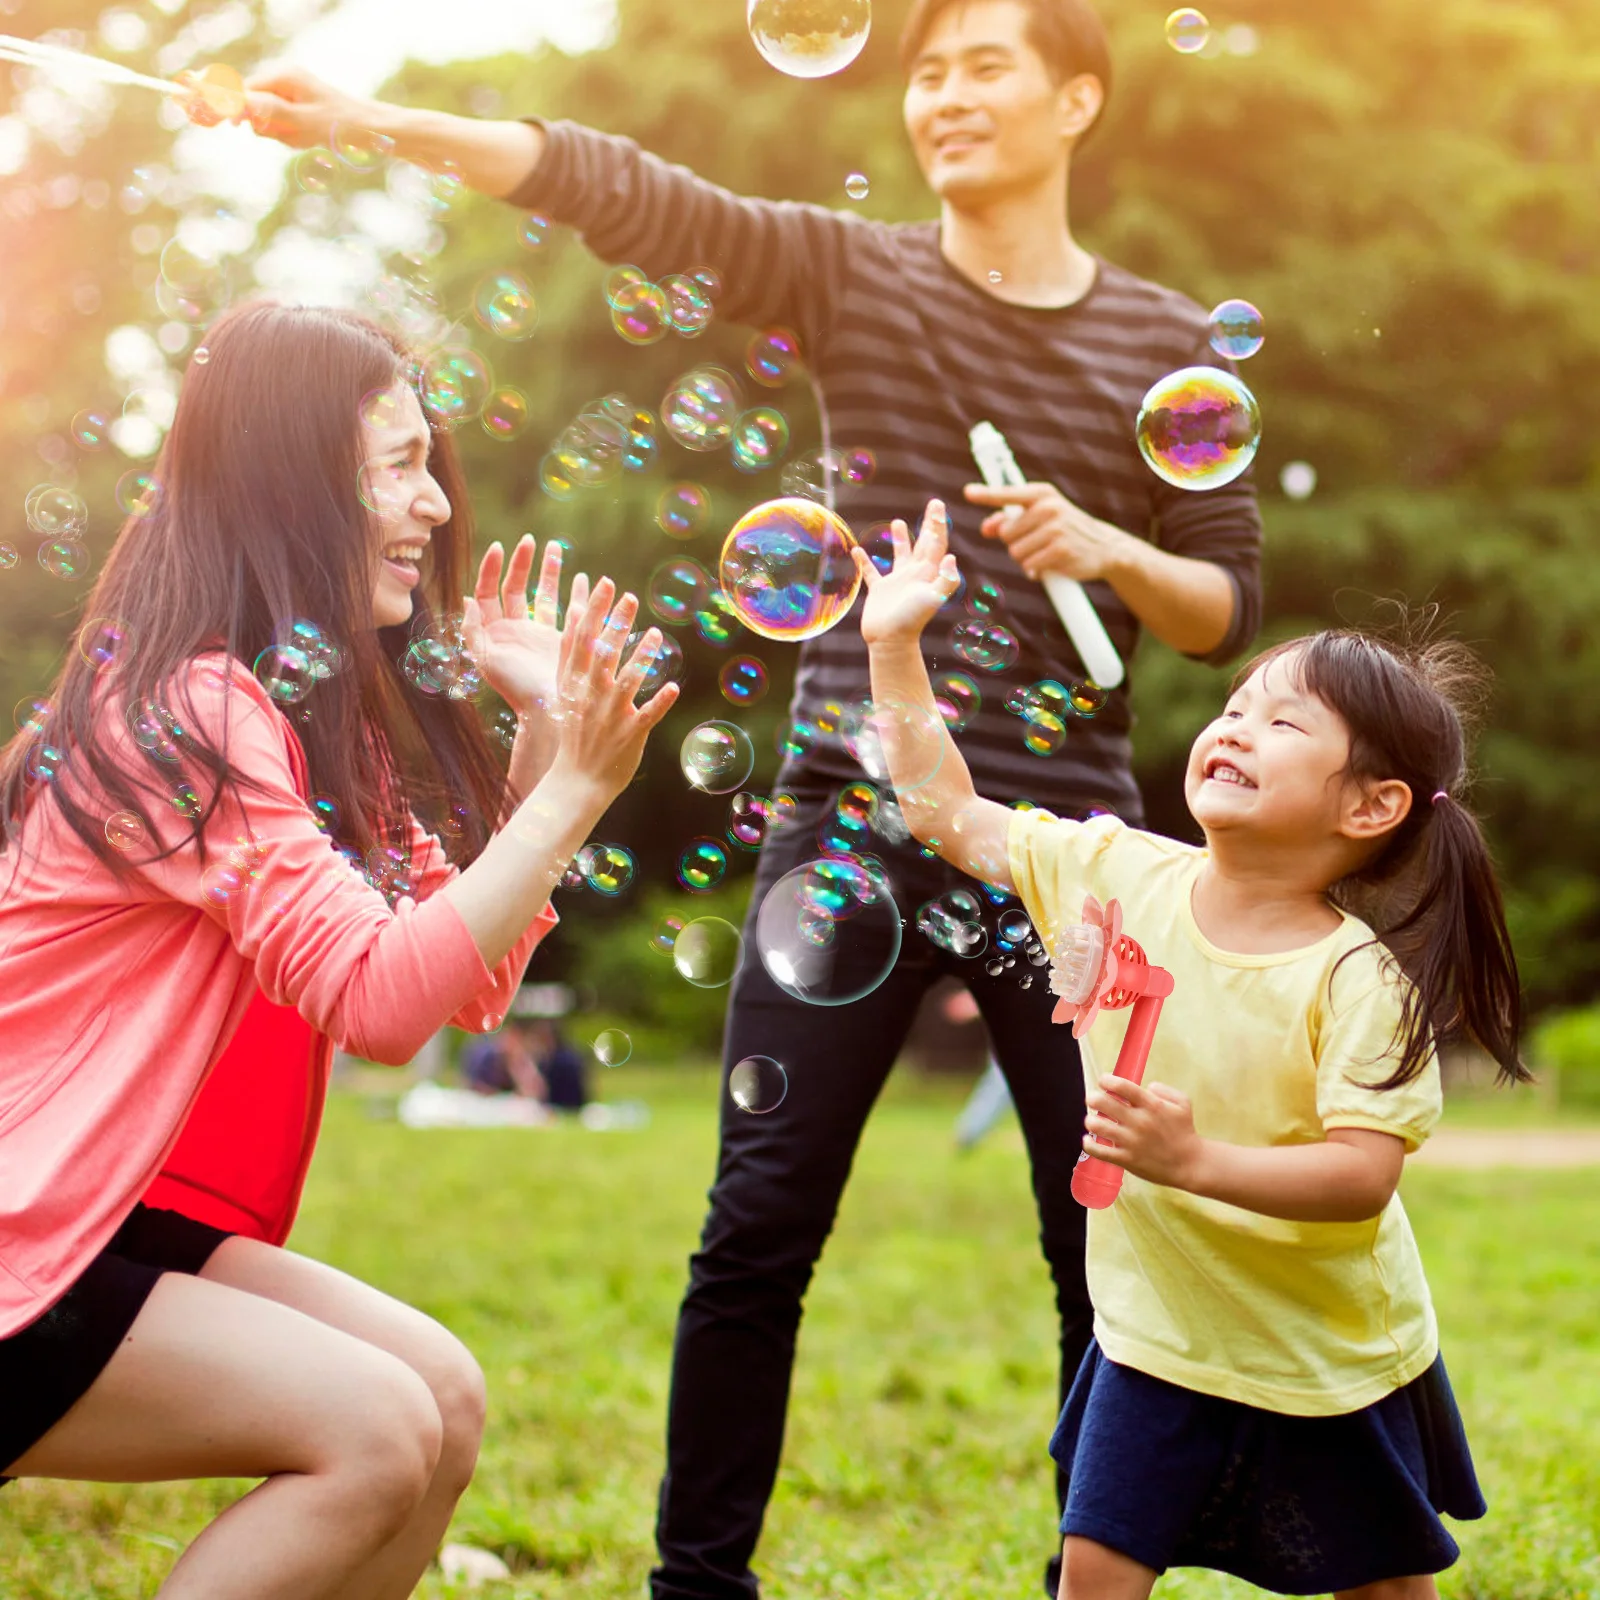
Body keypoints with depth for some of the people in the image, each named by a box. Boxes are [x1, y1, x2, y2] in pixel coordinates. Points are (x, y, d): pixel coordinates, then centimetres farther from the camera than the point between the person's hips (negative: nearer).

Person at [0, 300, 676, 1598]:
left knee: (442, 1395, -3)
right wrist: (577, 787, -25)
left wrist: (542, 734, 1)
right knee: (375, 1429, -18)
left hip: (107, 1223, 9)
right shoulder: (188, 709, -20)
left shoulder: (311, 707, 11)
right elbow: (378, 1000, -26)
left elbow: (472, 983, 7)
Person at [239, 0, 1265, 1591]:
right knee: (759, 1230, -1)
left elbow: (1227, 607, 8)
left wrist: (1110, 550, -12)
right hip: (855, 818, 0)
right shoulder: (848, 274, 4)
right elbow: (616, 189, -8)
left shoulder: (1165, 343, 6)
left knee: (1110, 1243, 6)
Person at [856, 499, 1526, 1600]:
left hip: (1335, 1360, -3)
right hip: (1162, 1336, 3)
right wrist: (896, 646, -8)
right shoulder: (1119, 876, -9)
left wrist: (1199, 1161, -40)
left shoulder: (1359, 979, -22)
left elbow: (1364, 1177, -27)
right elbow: (950, 812, -2)